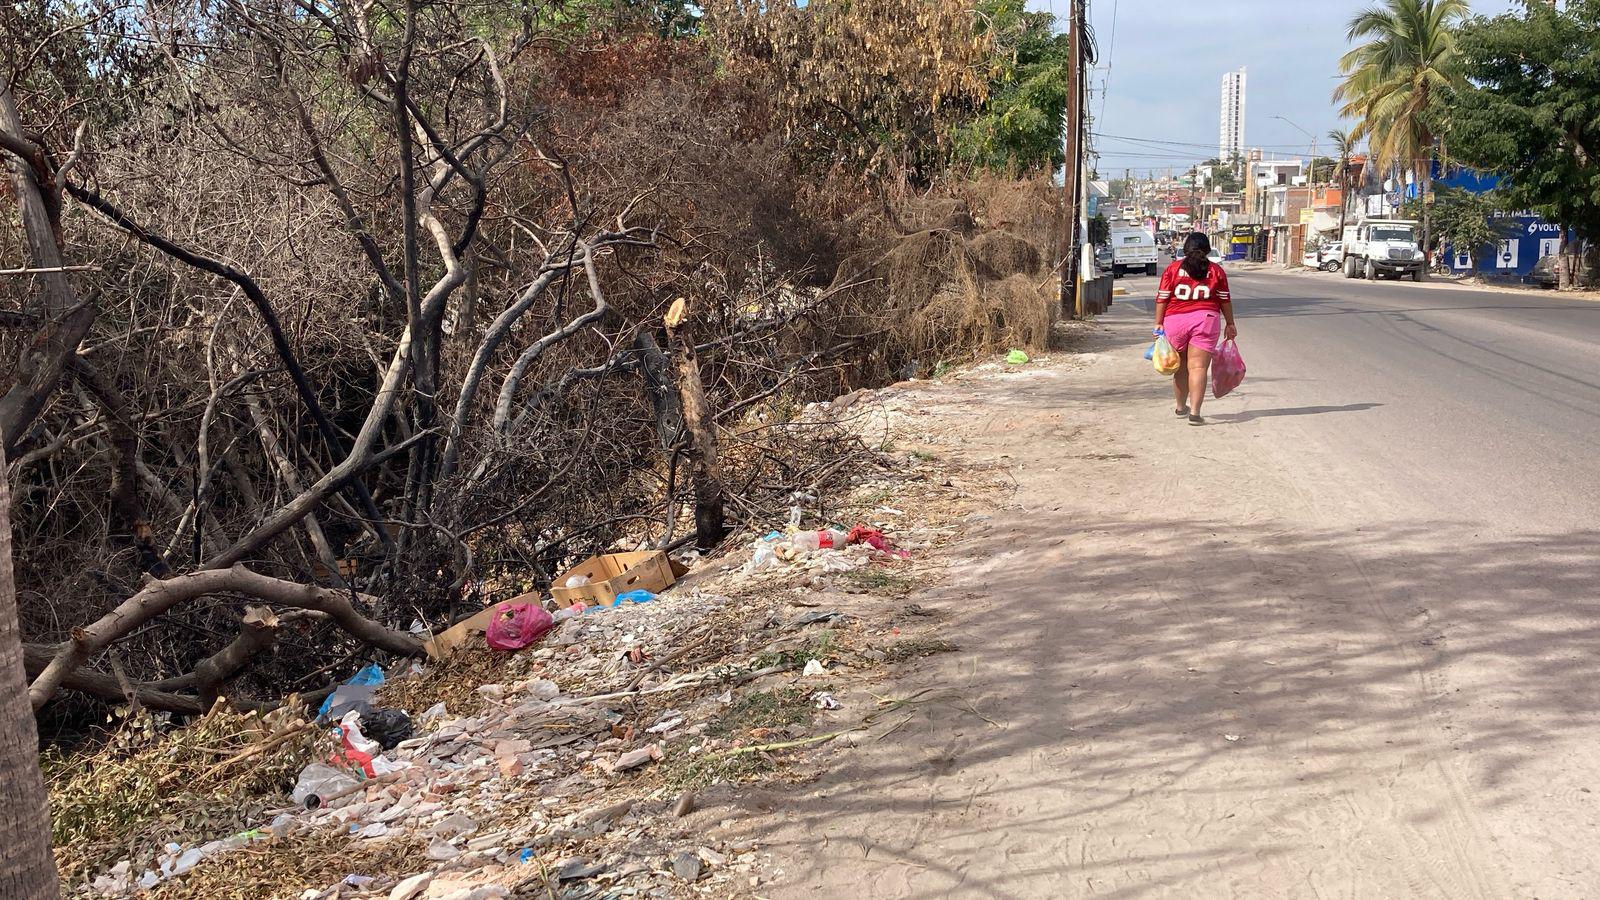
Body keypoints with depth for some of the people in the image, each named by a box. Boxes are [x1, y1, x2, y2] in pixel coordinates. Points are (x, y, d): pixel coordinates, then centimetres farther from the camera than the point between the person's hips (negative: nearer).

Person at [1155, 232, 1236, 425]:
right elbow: (1225, 300, 7)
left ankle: (1181, 407, 31)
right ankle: (1194, 412, -16)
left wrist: (1159, 323, 4)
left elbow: (1162, 298, -1)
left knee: (1180, 367, 16)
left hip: (1175, 321, 1)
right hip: (1206, 321, -1)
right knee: (1198, 367, -5)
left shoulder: (1173, 268, 3)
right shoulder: (1216, 270, 4)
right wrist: (1230, 324, 17)